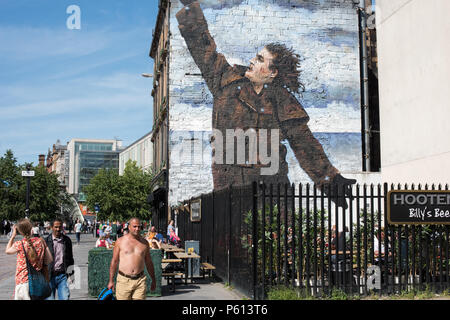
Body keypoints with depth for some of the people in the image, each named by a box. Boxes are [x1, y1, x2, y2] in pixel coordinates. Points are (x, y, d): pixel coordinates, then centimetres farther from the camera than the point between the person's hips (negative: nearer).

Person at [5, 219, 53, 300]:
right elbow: (49, 260, 0)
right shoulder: (41, 241, -3)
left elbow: (7, 251, 12)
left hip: (23, 282, -4)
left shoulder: (19, 244, -11)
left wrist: (13, 235, 15)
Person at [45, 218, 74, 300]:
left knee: (65, 297, -5)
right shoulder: (46, 241, 0)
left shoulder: (67, 240, 9)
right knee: (49, 298, 2)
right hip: (50, 275, -2)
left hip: (62, 275, 2)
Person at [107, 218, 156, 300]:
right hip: (123, 280, -1)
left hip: (140, 281, 1)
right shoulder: (120, 241, 2)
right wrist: (111, 281, -1)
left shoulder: (144, 242, 9)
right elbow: (114, 261, 2)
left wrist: (153, 280, 18)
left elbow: (149, 262, 16)